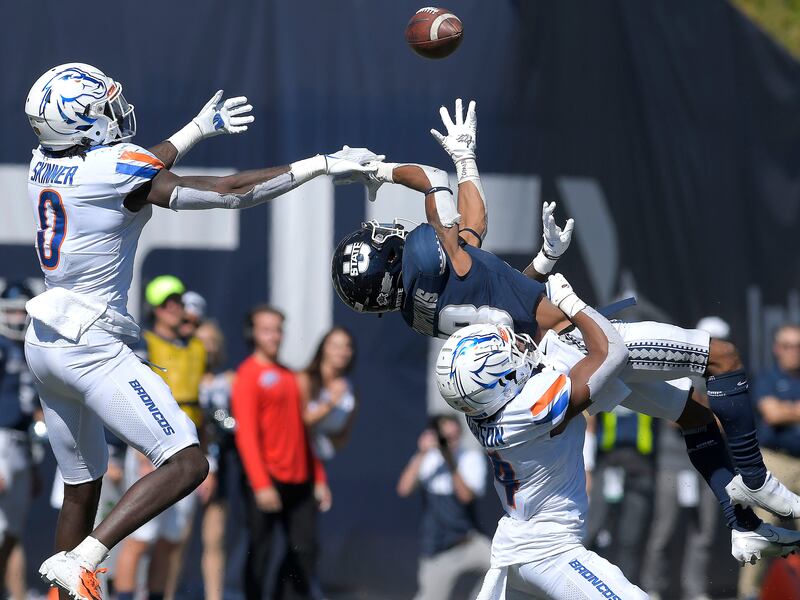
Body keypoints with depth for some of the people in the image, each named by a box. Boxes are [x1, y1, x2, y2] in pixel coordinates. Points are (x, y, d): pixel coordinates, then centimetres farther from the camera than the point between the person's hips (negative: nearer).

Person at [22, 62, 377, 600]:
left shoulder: (46, 163, 6)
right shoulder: (116, 171, -16)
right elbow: (232, 192, -15)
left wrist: (200, 127, 34)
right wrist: (323, 165, -8)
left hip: (45, 343, 9)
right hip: (91, 348, -9)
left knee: (82, 489, 19)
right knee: (186, 464, -11)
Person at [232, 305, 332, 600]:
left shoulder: (289, 376, 18)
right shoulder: (249, 374, -5)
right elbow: (246, 434, -13)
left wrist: (319, 478, 17)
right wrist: (261, 484, -21)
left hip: (299, 481, 7)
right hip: (267, 482, -7)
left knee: (305, 549, 4)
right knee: (259, 551, -2)